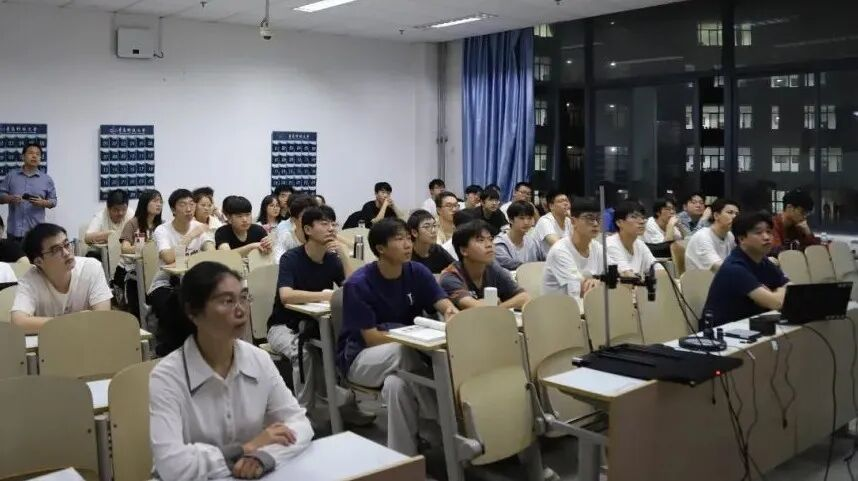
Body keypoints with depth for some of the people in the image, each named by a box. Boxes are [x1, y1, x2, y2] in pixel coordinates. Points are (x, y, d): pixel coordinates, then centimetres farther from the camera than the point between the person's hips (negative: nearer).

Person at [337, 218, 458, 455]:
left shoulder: (418, 272, -4)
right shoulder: (358, 284, -18)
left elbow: (444, 304, -12)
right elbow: (371, 338, -20)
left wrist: (451, 312, -38)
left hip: (403, 352, 3)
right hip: (361, 356, -3)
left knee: (397, 383, -35)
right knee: (403, 351, -37)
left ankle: (403, 455, -17)